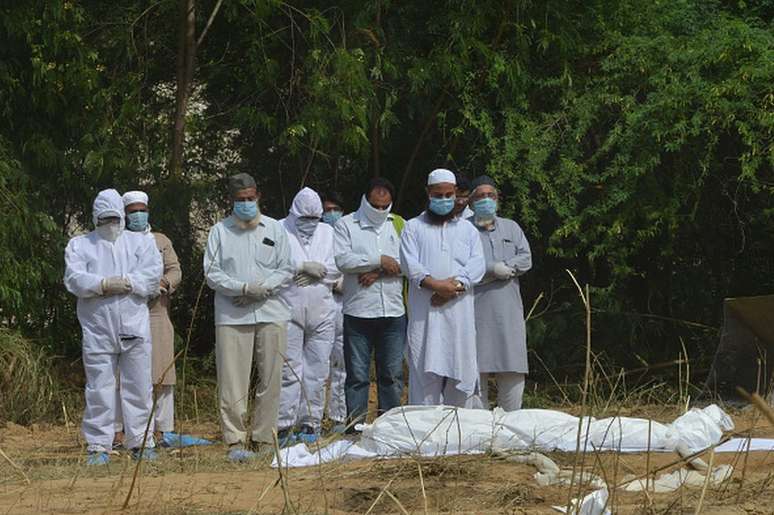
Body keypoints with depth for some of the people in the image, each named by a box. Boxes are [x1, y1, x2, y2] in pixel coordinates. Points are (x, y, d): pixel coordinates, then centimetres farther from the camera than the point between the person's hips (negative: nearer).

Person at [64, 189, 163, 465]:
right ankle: (98, 446, 3)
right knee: (99, 388, -1)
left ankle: (140, 442, 8)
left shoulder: (141, 242, 14)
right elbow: (74, 279, -4)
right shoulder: (79, 245, 12)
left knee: (139, 387, 2)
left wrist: (125, 282, -14)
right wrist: (105, 284, -17)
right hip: (97, 328, -1)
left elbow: (153, 274, -2)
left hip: (134, 326, 1)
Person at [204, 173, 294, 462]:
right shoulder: (220, 231, 7)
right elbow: (212, 274, 0)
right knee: (232, 382, -7)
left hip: (271, 313, 2)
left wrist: (263, 288, -7)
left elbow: (286, 270, 9)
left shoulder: (275, 229, 12)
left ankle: (265, 439, 11)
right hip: (232, 316, -2)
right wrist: (243, 288, -14)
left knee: (270, 380, 3)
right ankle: (235, 442, -5)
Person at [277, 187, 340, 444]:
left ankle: (310, 423, 10)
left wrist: (315, 272, -6)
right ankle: (284, 425, -6)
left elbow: (338, 267, 8)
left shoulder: (327, 232, 17)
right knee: (289, 369, -7)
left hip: (321, 311, 4)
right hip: (289, 309, -4)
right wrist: (305, 266, -11)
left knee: (317, 370, 4)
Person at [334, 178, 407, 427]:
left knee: (392, 374, 5)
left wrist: (378, 273, -9)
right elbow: (342, 259, -9)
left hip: (393, 311, 2)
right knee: (357, 375, -1)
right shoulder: (346, 225, 6)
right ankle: (355, 426, 3)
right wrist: (380, 261, -12)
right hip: (358, 311, -2)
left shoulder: (398, 225, 13)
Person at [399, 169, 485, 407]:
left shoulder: (467, 229, 19)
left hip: (459, 309, 2)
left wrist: (456, 284, -13)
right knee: (425, 369, -8)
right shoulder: (414, 227, 13)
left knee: (460, 368, -1)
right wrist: (434, 284, -18)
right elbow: (410, 263, -2)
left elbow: (478, 264, 5)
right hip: (425, 311, -2)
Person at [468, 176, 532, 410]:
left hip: (508, 310, 4)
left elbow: (525, 259, 7)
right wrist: (494, 269, -12)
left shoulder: (511, 228, 20)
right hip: (477, 309, -3)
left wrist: (504, 268, -8)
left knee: (512, 371, 0)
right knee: (477, 369, -6)